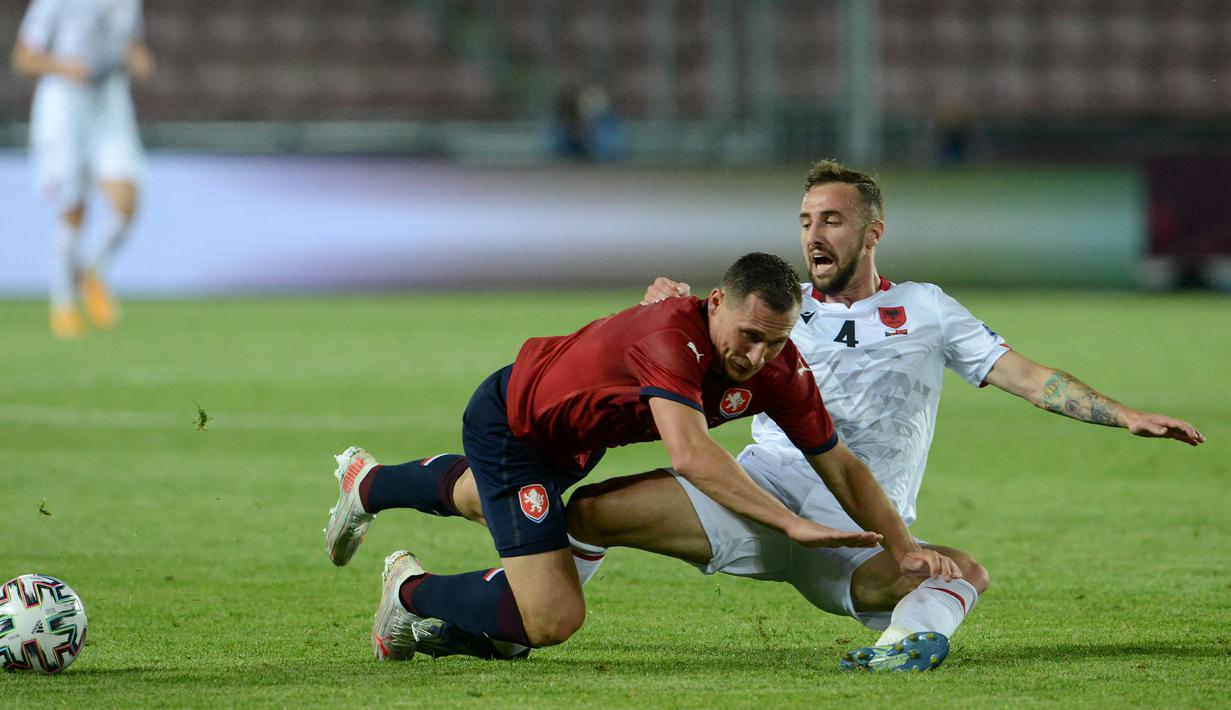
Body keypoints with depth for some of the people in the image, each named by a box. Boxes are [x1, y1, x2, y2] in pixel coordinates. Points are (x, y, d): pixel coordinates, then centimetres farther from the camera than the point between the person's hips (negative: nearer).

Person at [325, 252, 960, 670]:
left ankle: (369, 484, 68)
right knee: (551, 619, -17)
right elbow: (689, 454, -55)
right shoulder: (672, 337, -43)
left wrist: (903, 547, -22)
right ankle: (410, 590, 9)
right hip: (507, 422, -8)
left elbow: (838, 466, -11)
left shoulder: (781, 370, -22)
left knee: (481, 499, 38)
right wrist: (792, 524, -58)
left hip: (574, 437, 8)